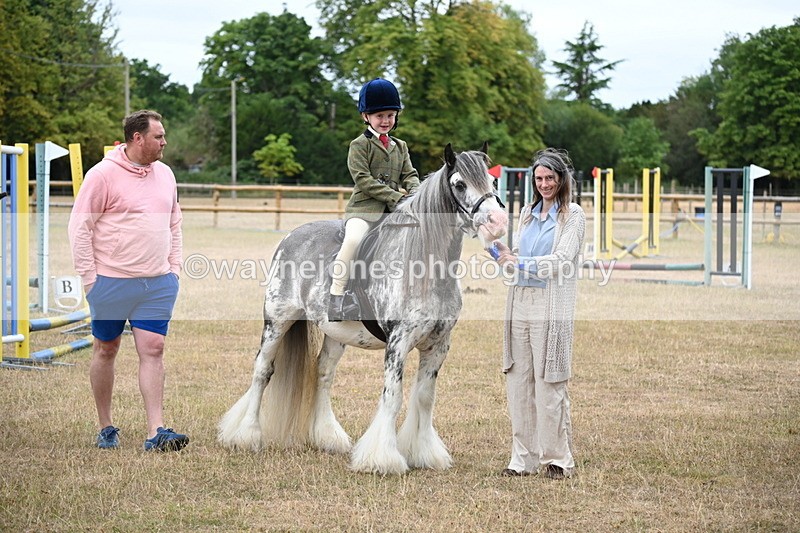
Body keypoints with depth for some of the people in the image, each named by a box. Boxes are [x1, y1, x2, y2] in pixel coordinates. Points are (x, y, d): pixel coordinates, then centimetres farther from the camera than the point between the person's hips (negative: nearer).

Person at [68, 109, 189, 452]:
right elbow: (80, 228, -7)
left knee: (153, 350, -3)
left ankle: (156, 432, -7)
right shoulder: (103, 175, -8)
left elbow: (174, 224, 21)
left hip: (158, 283, 4)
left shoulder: (165, 174, 10)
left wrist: (174, 267, 12)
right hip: (111, 281, -4)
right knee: (105, 350, 8)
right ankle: (106, 427, 20)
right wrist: (89, 278, -10)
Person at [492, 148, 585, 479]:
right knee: (518, 383, 5)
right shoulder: (528, 213, 16)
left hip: (552, 308, -6)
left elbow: (561, 262, -11)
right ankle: (524, 457, 12)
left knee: (548, 385, -4)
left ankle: (557, 459, 5)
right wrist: (502, 252, -1)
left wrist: (520, 263, -18)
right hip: (520, 305, 6)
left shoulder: (573, 216, -2)